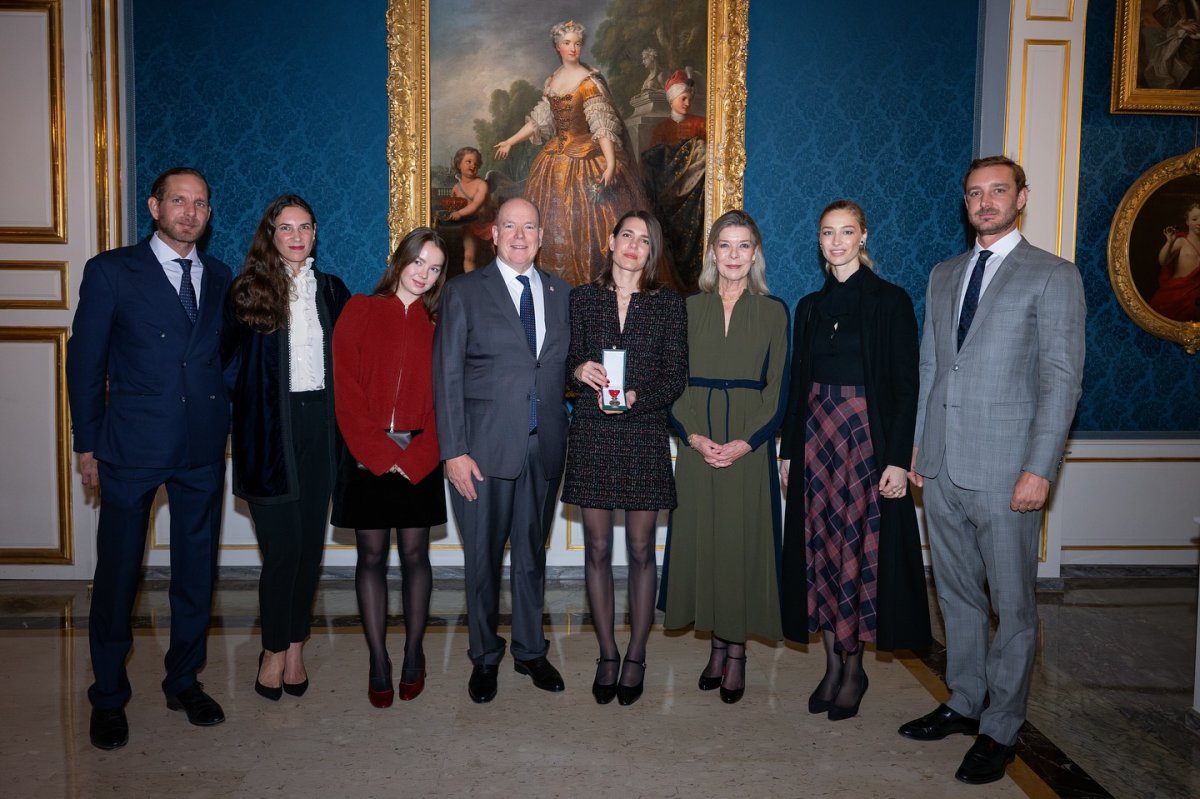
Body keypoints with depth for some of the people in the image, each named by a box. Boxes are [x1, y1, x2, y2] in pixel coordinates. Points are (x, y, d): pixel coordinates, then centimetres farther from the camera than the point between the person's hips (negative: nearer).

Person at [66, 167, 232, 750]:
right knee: (118, 571, 6)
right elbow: (85, 362, 1)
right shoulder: (110, 271, 0)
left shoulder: (221, 279, 9)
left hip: (204, 446, 3)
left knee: (197, 568, 11)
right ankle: (108, 696, 24)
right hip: (132, 444, -3)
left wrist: (226, 428, 6)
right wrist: (88, 445, -1)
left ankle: (185, 680, 28)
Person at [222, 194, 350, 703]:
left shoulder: (331, 289, 10)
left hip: (318, 424, 3)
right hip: (269, 428, -3)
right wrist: (243, 405, -9)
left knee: (311, 541, 8)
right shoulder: (248, 291, 0)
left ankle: (296, 645, 21)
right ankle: (275, 649, 17)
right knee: (283, 543, -2)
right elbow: (228, 358, 1)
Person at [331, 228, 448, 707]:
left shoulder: (437, 325, 7)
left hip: (419, 460, 1)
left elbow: (443, 398, 1)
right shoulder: (360, 311, 4)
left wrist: (411, 457, -11)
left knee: (414, 555, 6)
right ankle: (378, 662, 14)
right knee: (371, 556, 5)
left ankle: (413, 655, 19)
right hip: (367, 457, -1)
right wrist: (379, 451, -11)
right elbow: (346, 386, -3)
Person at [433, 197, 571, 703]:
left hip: (544, 448, 3)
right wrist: (453, 451, -10)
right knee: (483, 558, 7)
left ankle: (530, 651, 31)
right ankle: (485, 658, 26)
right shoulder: (463, 292, 0)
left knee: (532, 554, 15)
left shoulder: (561, 294, 10)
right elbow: (447, 376, -5)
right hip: (485, 448, -3)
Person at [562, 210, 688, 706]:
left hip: (643, 437, -1)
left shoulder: (669, 304, 4)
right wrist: (579, 371, -13)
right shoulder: (582, 298, 8)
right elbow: (568, 363, 10)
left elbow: (676, 377, 1)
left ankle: (636, 656, 19)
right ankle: (607, 655, 21)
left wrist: (638, 396, -16)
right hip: (592, 436, 1)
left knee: (641, 549, 4)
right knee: (597, 548, 6)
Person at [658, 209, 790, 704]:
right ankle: (717, 644, 19)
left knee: (742, 541, 1)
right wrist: (692, 435, -11)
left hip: (750, 447, -1)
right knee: (702, 539, 5)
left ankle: (736, 650, 14)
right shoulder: (690, 309, 7)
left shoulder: (773, 312, 4)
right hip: (697, 445, 2)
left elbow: (777, 388, 0)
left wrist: (746, 442, -13)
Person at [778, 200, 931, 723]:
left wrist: (898, 459, -14)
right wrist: (788, 449, 9)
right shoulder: (810, 306, 11)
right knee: (820, 548, 7)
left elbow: (906, 384, -8)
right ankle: (832, 664, 19)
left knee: (860, 549, 0)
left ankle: (853, 668, 16)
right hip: (816, 435, 5)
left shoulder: (891, 301, -4)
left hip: (868, 435, -5)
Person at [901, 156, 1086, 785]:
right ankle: (963, 704, 31)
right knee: (957, 594, 16)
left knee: (1012, 606, 5)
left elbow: (1061, 380, -8)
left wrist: (1039, 469, -15)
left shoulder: (1053, 277, -2)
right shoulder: (943, 276, 15)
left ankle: (1000, 729, 19)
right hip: (942, 468, 6)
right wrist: (917, 447, 11)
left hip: (1004, 471, -5)